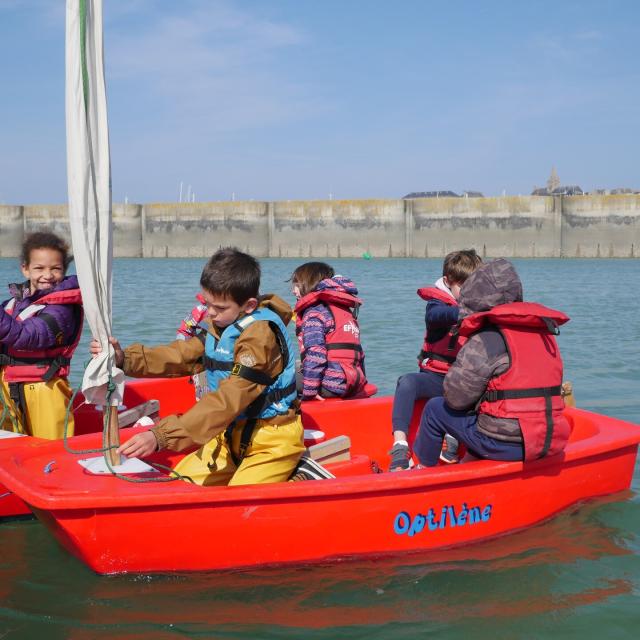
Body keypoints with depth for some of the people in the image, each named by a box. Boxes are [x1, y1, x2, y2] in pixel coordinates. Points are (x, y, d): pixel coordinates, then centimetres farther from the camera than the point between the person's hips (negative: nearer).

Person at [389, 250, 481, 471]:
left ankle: (453, 441, -28)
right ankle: (400, 450, -37)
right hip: (436, 377, -2)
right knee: (407, 382, -32)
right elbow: (435, 315, -30)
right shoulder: (438, 301, -3)